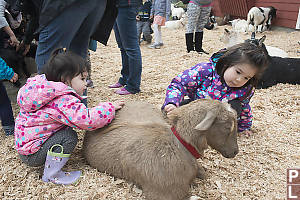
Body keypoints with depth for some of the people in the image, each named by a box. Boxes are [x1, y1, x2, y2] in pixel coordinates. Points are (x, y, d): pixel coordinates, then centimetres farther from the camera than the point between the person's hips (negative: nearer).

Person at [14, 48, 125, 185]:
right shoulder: (64, 102, -27)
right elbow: (87, 120, -34)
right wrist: (111, 107, -21)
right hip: (32, 154, -9)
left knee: (66, 128, 11)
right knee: (68, 137, -21)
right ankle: (51, 174, -8)